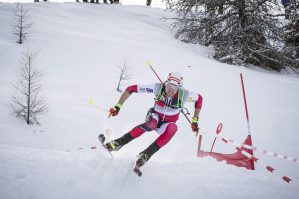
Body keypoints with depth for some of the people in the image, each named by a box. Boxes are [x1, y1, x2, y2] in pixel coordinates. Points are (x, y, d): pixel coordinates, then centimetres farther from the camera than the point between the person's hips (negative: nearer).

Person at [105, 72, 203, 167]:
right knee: (151, 125, -39)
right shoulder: (158, 88, -25)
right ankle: (117, 144, -36)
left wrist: (195, 121, -2)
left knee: (173, 128, -36)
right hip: (155, 117, -1)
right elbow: (131, 89, -21)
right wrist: (118, 106, -25)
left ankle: (145, 156, -31)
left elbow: (199, 98, -3)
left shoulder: (184, 95, -23)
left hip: (168, 123, 1)